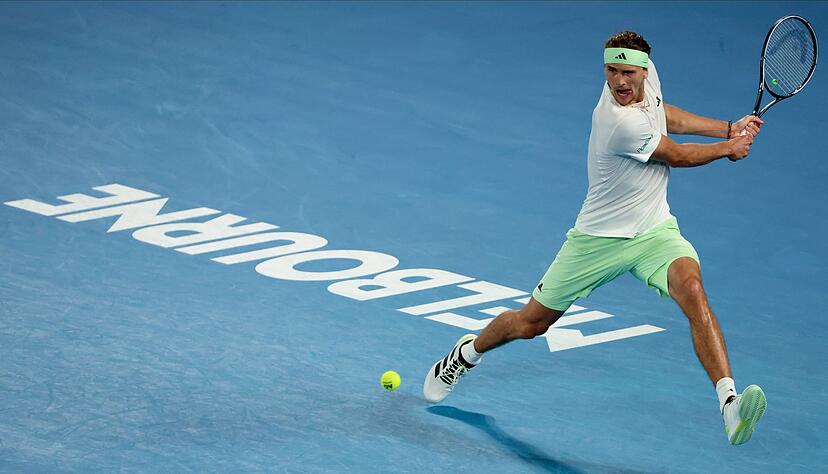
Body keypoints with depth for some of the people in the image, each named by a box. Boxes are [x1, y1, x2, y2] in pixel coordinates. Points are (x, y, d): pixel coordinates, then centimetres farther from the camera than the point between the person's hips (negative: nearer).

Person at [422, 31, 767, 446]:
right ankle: (468, 353, 44)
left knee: (691, 288, -27)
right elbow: (678, 155, -12)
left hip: (655, 232, 5)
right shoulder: (621, 124, -30)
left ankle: (729, 404, -37)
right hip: (599, 237, -5)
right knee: (530, 324, 10)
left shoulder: (647, 76, -7)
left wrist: (729, 128, 14)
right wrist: (729, 148, 5)